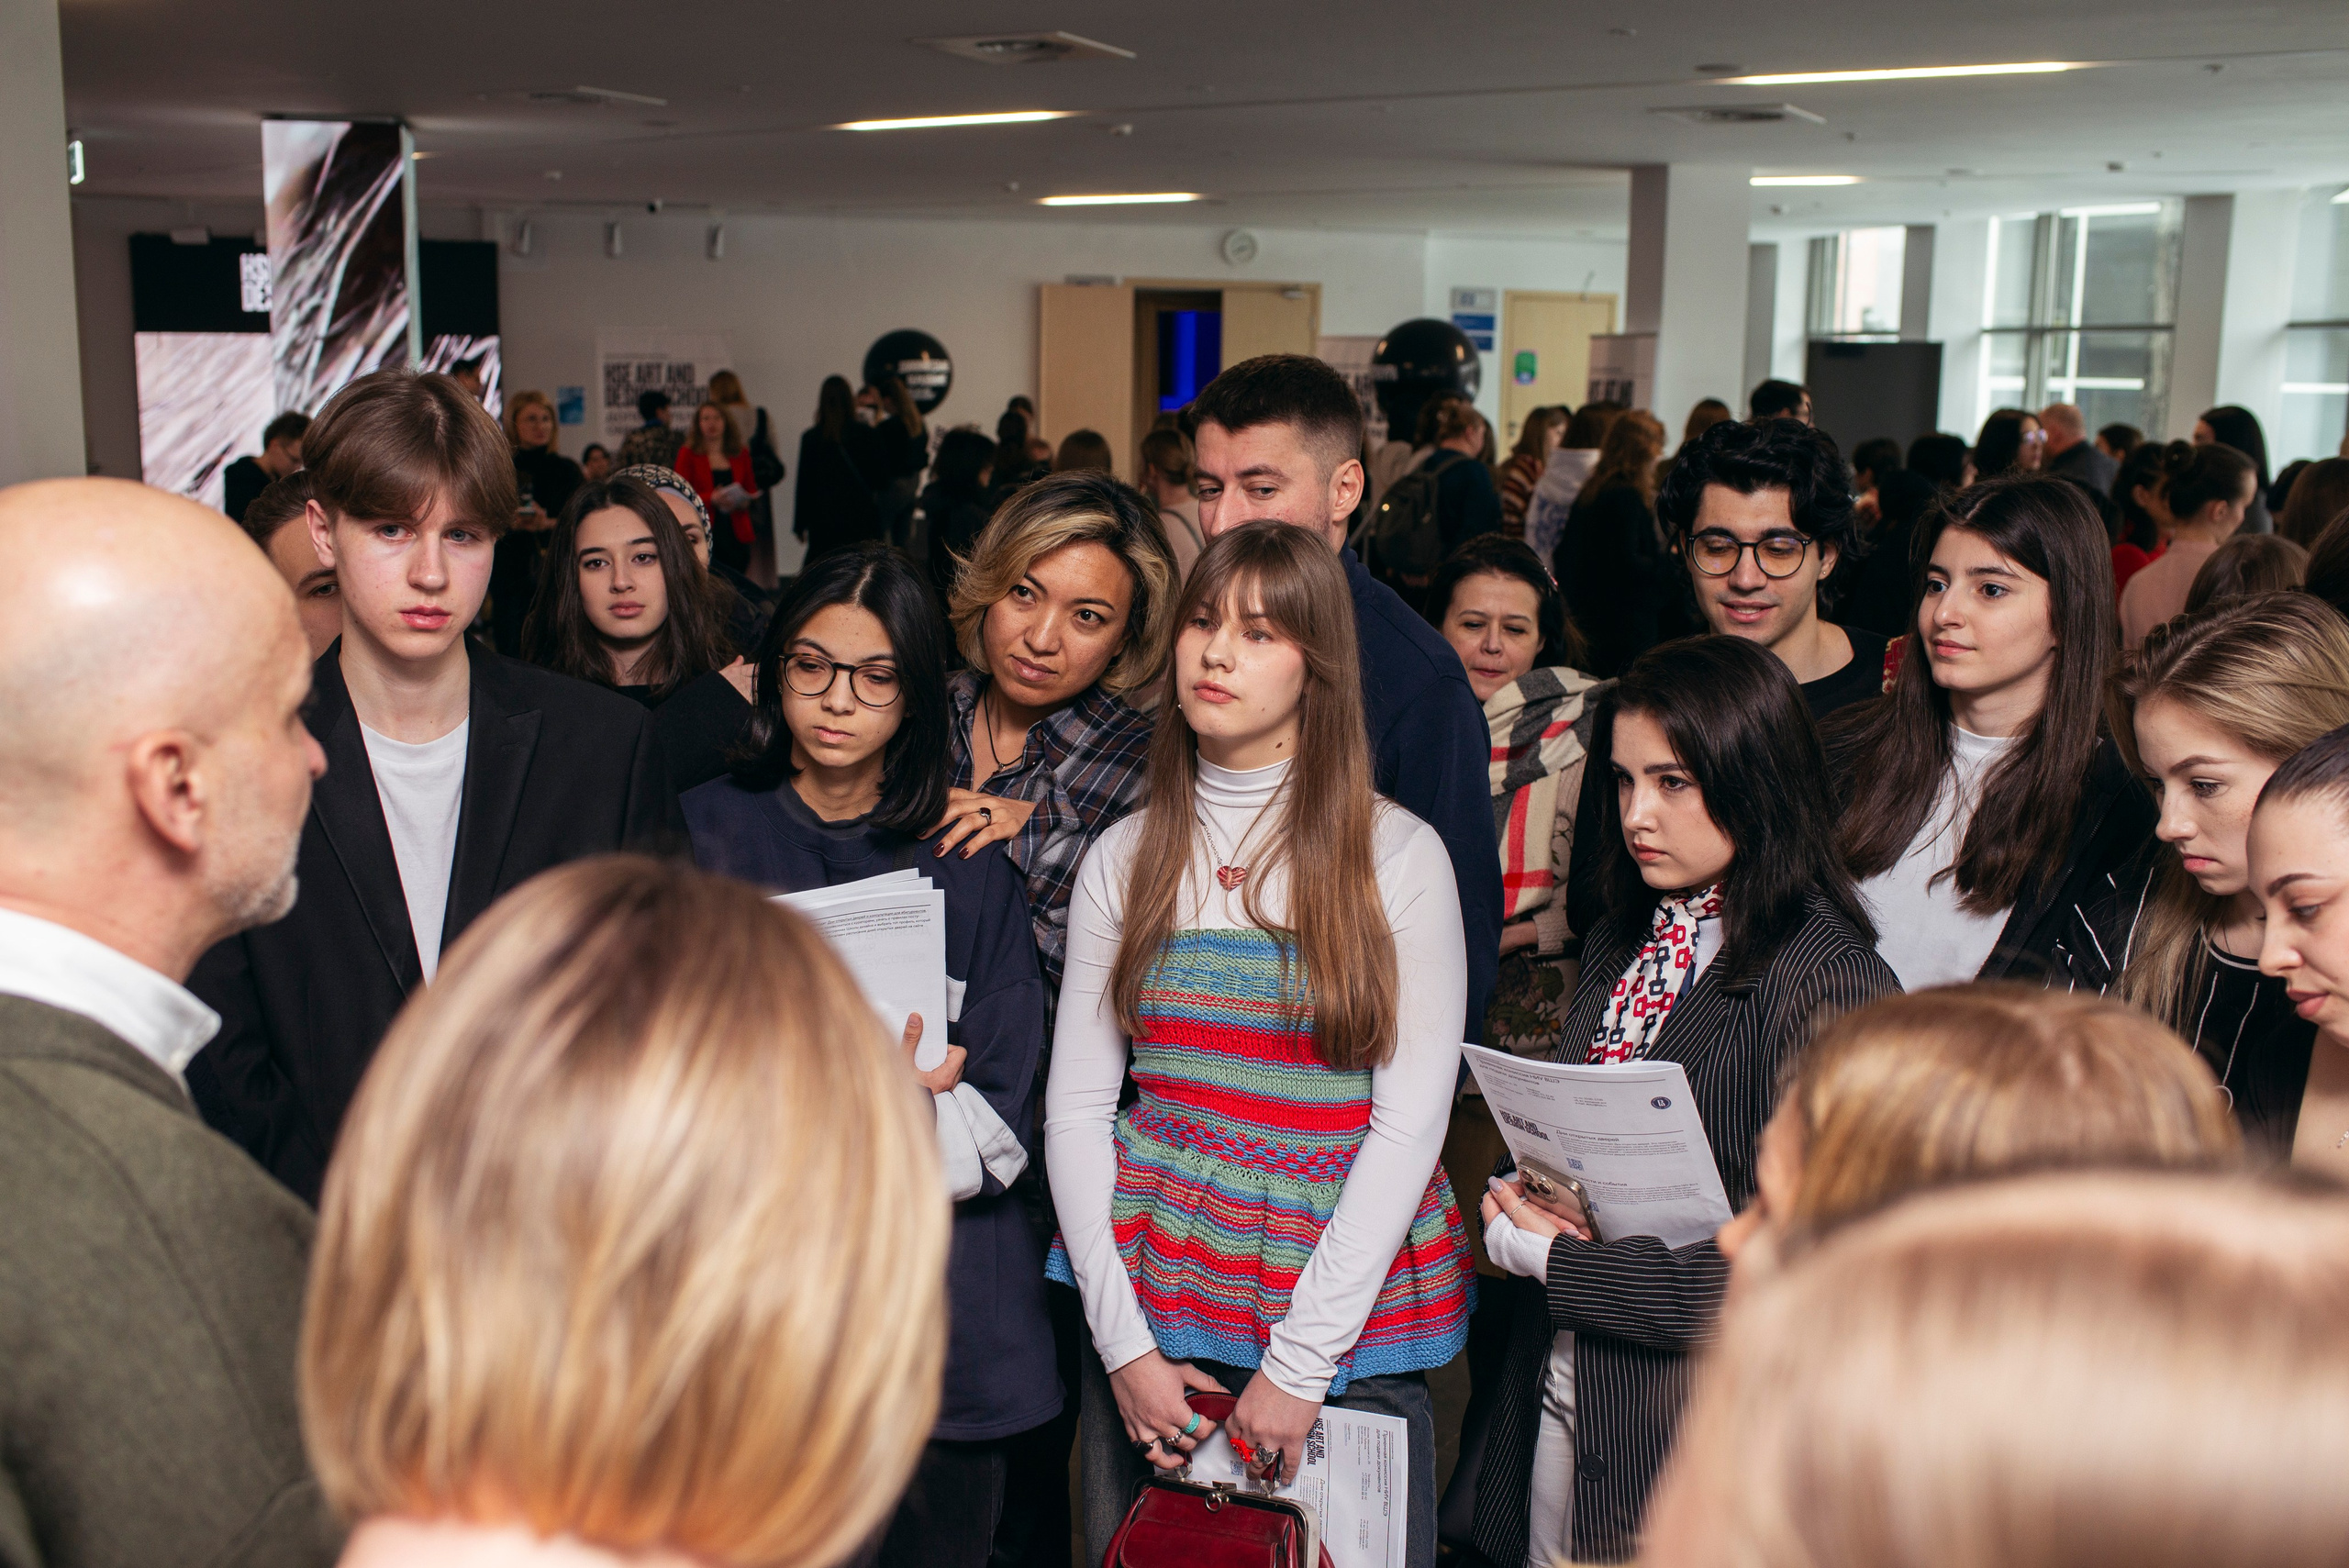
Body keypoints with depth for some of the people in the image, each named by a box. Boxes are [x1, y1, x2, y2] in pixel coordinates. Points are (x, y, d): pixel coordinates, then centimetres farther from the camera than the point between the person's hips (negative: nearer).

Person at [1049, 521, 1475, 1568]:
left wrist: (1300, 1355, -12)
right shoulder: (1126, 858, 3)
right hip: (1150, 1299, 3)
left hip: (1350, 1316, -2)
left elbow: (1412, 1119, -8)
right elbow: (1075, 1109, 2)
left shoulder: (1395, 854, -5)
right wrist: (1122, 1342, -6)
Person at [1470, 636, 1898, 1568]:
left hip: (1706, 1419, -6)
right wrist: (1520, 1207, -6)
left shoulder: (1826, 982, -18)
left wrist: (1557, 1262, -16)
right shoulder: (1621, 946, 7)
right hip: (1558, 1392, 7)